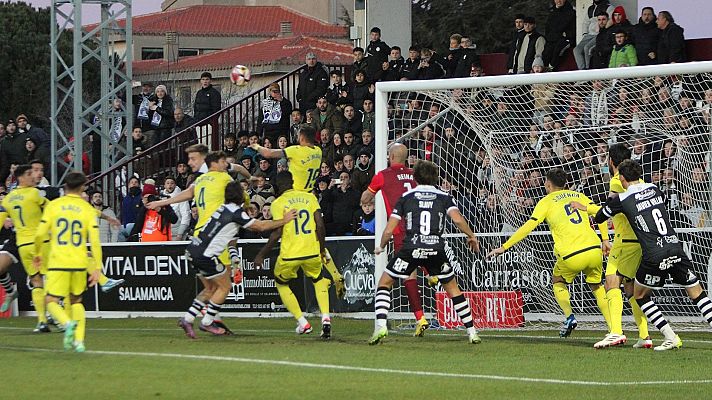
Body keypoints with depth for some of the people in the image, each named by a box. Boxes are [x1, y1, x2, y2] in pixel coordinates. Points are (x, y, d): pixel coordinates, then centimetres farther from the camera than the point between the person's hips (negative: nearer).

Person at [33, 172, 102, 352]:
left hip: (58, 263, -2)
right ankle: (79, 340, 6)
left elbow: (40, 234, -2)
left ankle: (68, 323, -25)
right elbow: (95, 241, -3)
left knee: (52, 302, 4)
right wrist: (97, 268, 1)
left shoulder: (53, 205, 0)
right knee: (76, 301, 19)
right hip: (80, 263, 2)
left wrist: (38, 253, 16)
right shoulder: (88, 209, 2)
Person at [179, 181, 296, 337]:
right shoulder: (236, 212, -11)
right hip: (205, 254, -8)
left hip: (193, 250, 8)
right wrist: (284, 220, 1)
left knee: (211, 288, 19)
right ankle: (206, 323, 7)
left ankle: (187, 319, 11)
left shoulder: (223, 208, 14)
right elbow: (260, 226, -7)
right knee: (225, 286, 5)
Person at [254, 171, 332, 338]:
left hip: (289, 255, -3)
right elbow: (320, 226, 1)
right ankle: (325, 319, 5)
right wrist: (322, 249, 14)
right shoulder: (310, 197, 6)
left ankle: (303, 323, 15)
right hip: (312, 252, 3)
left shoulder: (278, 203, -3)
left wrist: (261, 255, 0)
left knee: (281, 283, 24)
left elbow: (277, 233, -9)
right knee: (319, 280, 28)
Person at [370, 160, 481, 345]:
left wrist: (381, 247, 26)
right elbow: (458, 219, -5)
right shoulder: (444, 197, 13)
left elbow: (389, 231, 7)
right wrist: (471, 236, 12)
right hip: (437, 249, 1)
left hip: (411, 248, -1)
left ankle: (381, 326, -6)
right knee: (452, 288, 20)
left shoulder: (406, 197, 12)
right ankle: (471, 331, 17)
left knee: (384, 283, 14)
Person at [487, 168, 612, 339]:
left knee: (558, 281, 25)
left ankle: (569, 316, 4)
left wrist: (504, 247, 2)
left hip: (572, 255, -4)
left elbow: (528, 226, 0)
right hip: (594, 249, 4)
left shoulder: (547, 201, 7)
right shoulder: (578, 196, 19)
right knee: (597, 286, 24)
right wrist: (605, 240, 15)